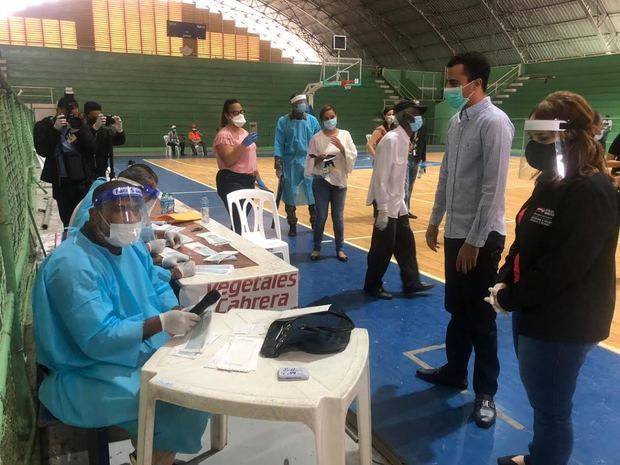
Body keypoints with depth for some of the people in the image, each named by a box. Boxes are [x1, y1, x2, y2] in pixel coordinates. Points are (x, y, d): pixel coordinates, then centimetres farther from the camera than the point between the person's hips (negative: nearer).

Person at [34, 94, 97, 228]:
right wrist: (55, 129, -18)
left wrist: (80, 130, -16)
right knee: (68, 222, 8)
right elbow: (42, 151, -12)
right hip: (61, 183, 0)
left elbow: (93, 148, -3)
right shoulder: (43, 126, 2)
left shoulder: (81, 125, 7)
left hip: (84, 181, 1)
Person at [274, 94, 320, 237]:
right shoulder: (283, 122, -3)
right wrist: (278, 166, -8)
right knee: (290, 196, 7)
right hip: (290, 164, -1)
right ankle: (292, 225, 22)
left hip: (309, 163, 1)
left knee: (313, 194, 4)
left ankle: (315, 223, 20)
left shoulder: (312, 120, 2)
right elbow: (278, 145, -4)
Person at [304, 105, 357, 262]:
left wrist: (341, 147, -16)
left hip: (339, 180, 1)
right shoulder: (316, 138, -3)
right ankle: (316, 248, 17)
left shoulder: (345, 135, 2)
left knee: (338, 217, 8)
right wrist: (318, 159, -19)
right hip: (321, 181, -1)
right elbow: (310, 161, 0)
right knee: (321, 216, 2)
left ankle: (339, 249, 21)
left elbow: (353, 156, -2)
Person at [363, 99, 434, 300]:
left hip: (398, 203, 9)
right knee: (383, 247, 2)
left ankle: (411, 283, 26)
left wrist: (400, 199, 18)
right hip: (387, 204, -9)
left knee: (406, 242, 14)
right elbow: (381, 177, -23)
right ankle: (372, 286, 17)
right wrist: (382, 210, -24)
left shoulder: (404, 139, 9)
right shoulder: (391, 139, -20)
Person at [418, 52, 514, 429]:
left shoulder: (494, 122, -16)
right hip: (455, 231, 8)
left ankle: (485, 393, 22)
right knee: (458, 309, 20)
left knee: (481, 317, 5)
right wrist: (436, 220, 17)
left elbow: (493, 189, -20)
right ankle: (455, 371, 38)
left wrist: (475, 241, -19)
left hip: (482, 237, -8)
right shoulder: (457, 122, 10)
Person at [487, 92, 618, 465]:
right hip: (536, 310, 9)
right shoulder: (553, 181, 7)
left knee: (551, 409, 8)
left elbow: (562, 267, -26)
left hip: (563, 323, -9)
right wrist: (505, 281, -1)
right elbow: (525, 241, 13)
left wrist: (508, 299, -17)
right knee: (540, 399, 25)